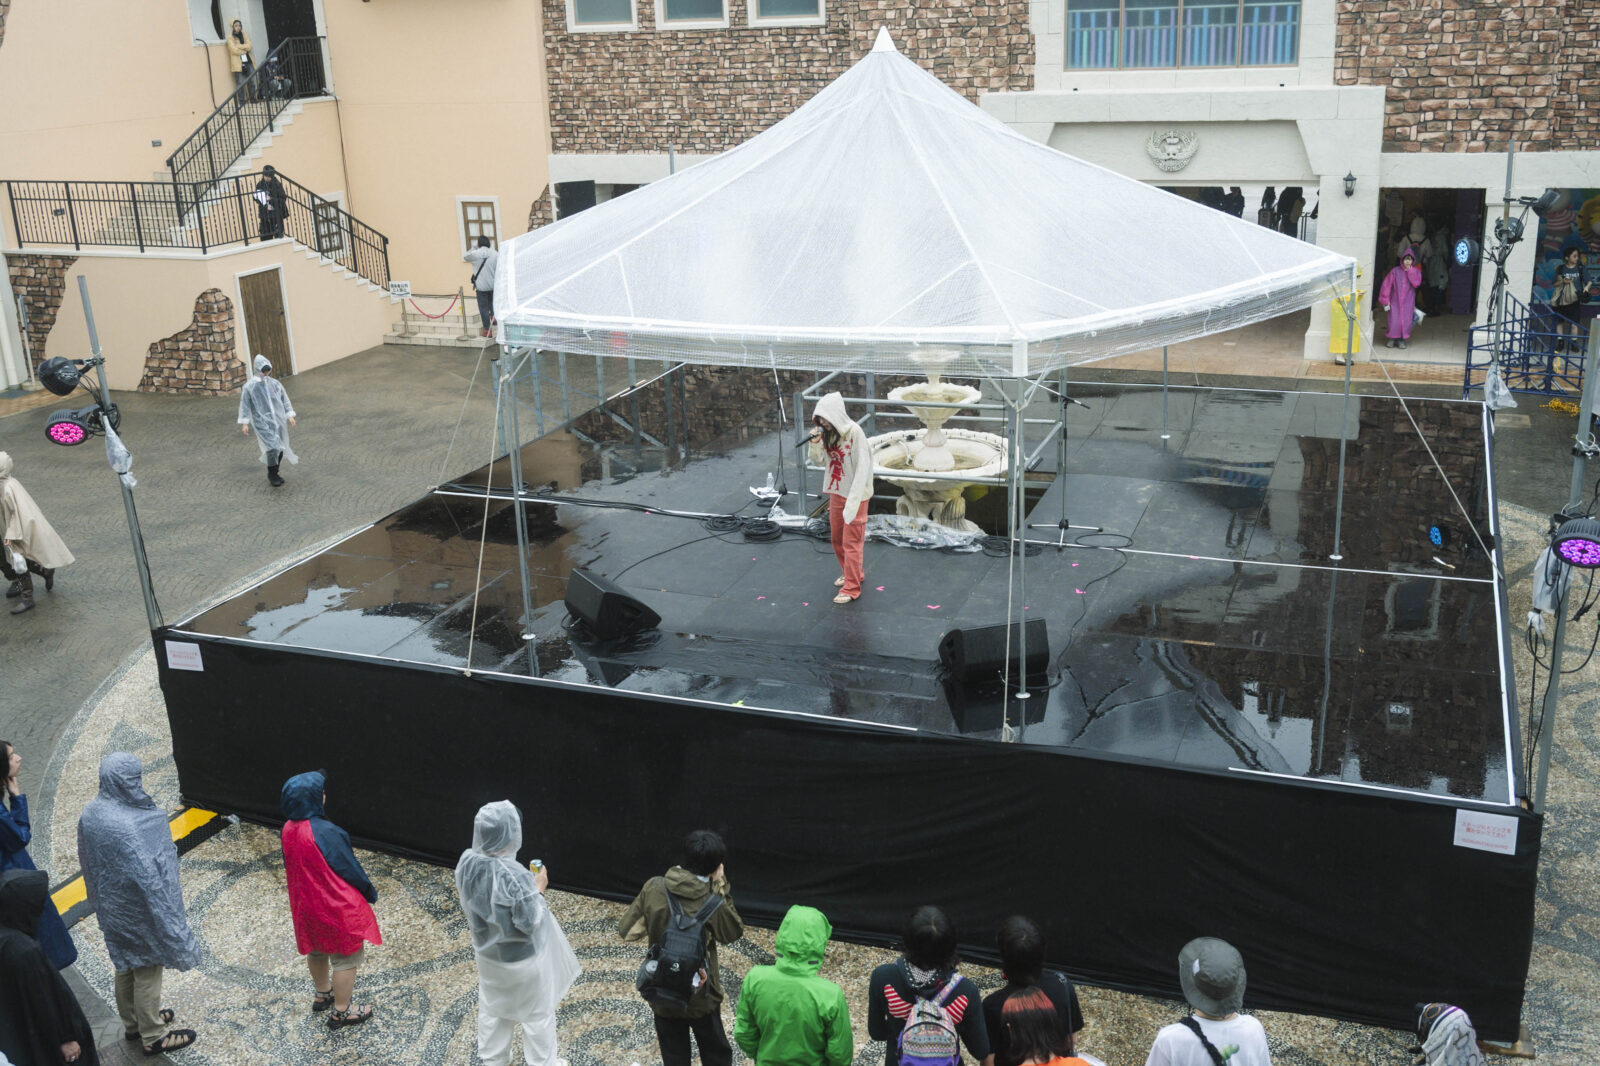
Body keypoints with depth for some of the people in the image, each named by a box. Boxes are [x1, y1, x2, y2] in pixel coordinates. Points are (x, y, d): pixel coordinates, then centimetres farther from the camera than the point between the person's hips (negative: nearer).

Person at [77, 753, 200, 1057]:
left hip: (112, 906, 8)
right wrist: (164, 915, -19)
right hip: (139, 912, -8)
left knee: (126, 966, 26)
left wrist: (100, 901, 20)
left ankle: (132, 1023, 46)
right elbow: (147, 875, -30)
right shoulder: (127, 826, -35)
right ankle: (152, 1037, 28)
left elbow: (87, 864, 6)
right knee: (147, 971, 11)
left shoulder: (90, 813, -9)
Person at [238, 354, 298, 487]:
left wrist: (290, 415, 3)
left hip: (278, 421, 4)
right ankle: (272, 475, 2)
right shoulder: (249, 387, -5)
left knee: (280, 448, 7)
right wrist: (244, 423, -3)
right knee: (272, 447, -14)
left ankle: (274, 474, 25)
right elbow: (244, 405, -1)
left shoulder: (275, 384, 4)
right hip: (262, 423, -4)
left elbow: (285, 400, 11)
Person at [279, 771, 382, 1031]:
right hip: (336, 907, -8)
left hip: (305, 904, 8)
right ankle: (341, 1012, 24)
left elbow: (290, 866, 6)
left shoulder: (289, 829, -9)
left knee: (316, 950, 29)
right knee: (346, 956, 11)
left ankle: (322, 994, 50)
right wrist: (370, 893, -5)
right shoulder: (325, 833, -33)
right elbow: (349, 868, -22)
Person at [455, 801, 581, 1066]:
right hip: (522, 959, -6)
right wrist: (538, 889, -13)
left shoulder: (467, 862, -16)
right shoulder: (515, 876, -36)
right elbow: (529, 923, -25)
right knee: (538, 1014, 19)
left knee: (492, 1009, 28)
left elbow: (467, 904, 1)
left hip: (487, 953, 6)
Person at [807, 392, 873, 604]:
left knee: (851, 542, -2)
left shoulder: (855, 433, -21)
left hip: (855, 495, -8)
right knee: (837, 539, 19)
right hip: (836, 492, 8)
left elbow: (862, 468, -21)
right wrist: (815, 443, -12)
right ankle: (852, 574, 39)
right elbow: (820, 461, 8)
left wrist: (853, 501, -24)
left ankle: (852, 588, 6)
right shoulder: (828, 433, 1)